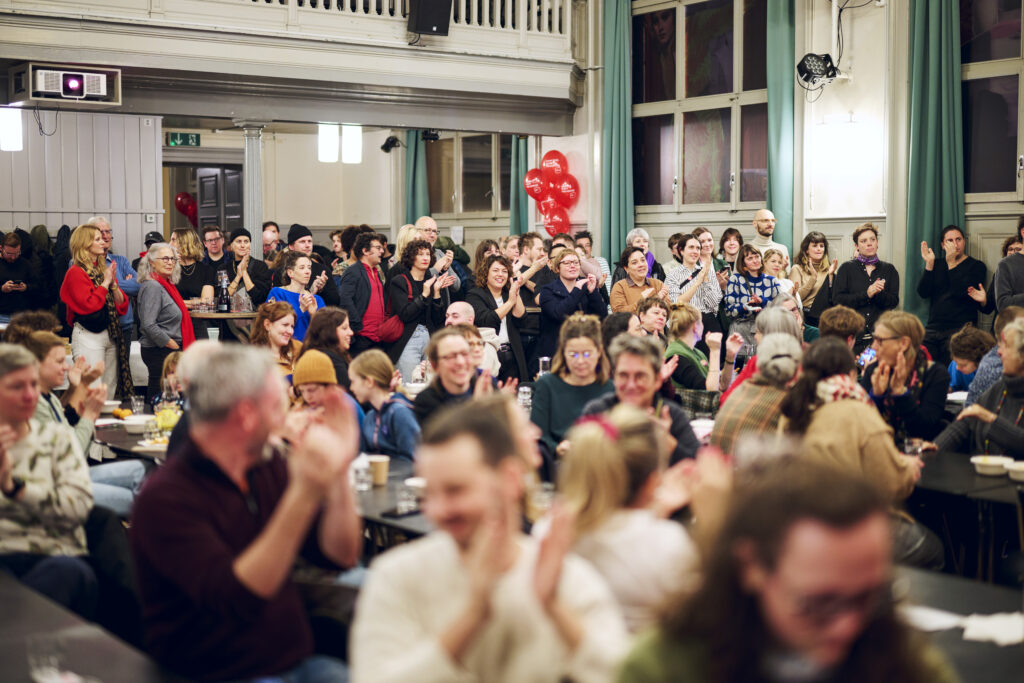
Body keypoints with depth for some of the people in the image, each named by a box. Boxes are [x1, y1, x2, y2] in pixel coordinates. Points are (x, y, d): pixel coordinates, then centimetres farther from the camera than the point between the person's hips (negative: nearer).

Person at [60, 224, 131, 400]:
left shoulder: (104, 270, 15)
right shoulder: (76, 273, -6)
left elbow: (122, 306, 13)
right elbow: (88, 305, -18)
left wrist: (113, 284, -2)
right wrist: (105, 283, -10)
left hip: (111, 335, 8)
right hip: (88, 337, -7)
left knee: (110, 389, 9)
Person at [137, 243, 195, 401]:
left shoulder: (166, 284, 14)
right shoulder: (152, 286, -14)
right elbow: (149, 325, -21)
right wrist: (174, 346, -16)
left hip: (171, 351, 10)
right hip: (160, 352, -10)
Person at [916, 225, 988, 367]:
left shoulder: (976, 266, 5)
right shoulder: (937, 265, 17)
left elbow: (961, 292, -10)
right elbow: (923, 293, 4)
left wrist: (951, 263, -7)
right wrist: (929, 264, -5)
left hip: (960, 330, -4)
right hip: (933, 329, 4)